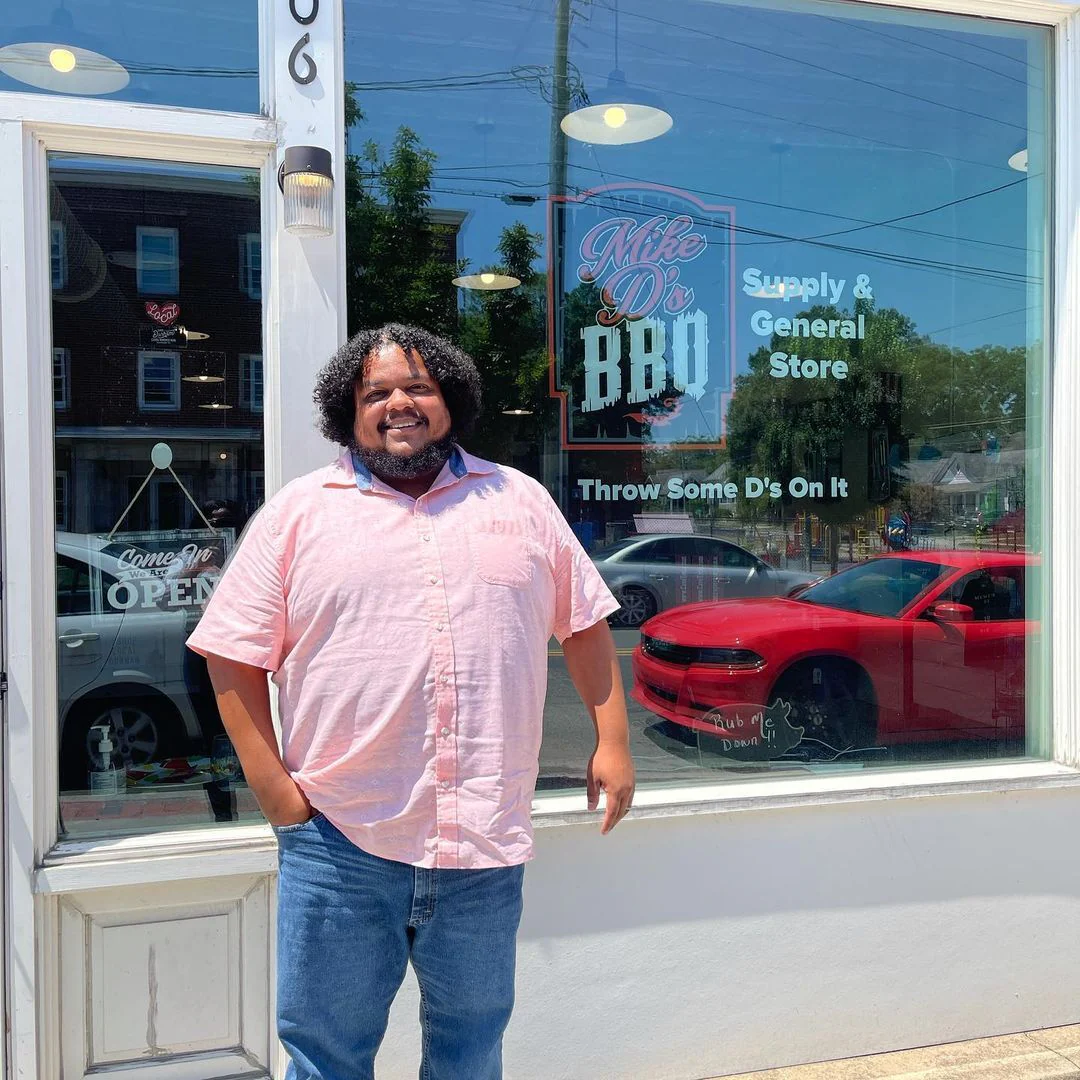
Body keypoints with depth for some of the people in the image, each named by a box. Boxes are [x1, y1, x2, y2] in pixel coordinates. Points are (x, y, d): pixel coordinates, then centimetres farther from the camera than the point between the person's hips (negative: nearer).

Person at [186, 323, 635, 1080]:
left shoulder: (521, 500, 8)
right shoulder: (299, 511, 2)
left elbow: (586, 621, 12)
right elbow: (235, 654, 2)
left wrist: (613, 741, 4)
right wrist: (270, 784, -6)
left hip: (486, 844, 2)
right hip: (340, 838, -1)